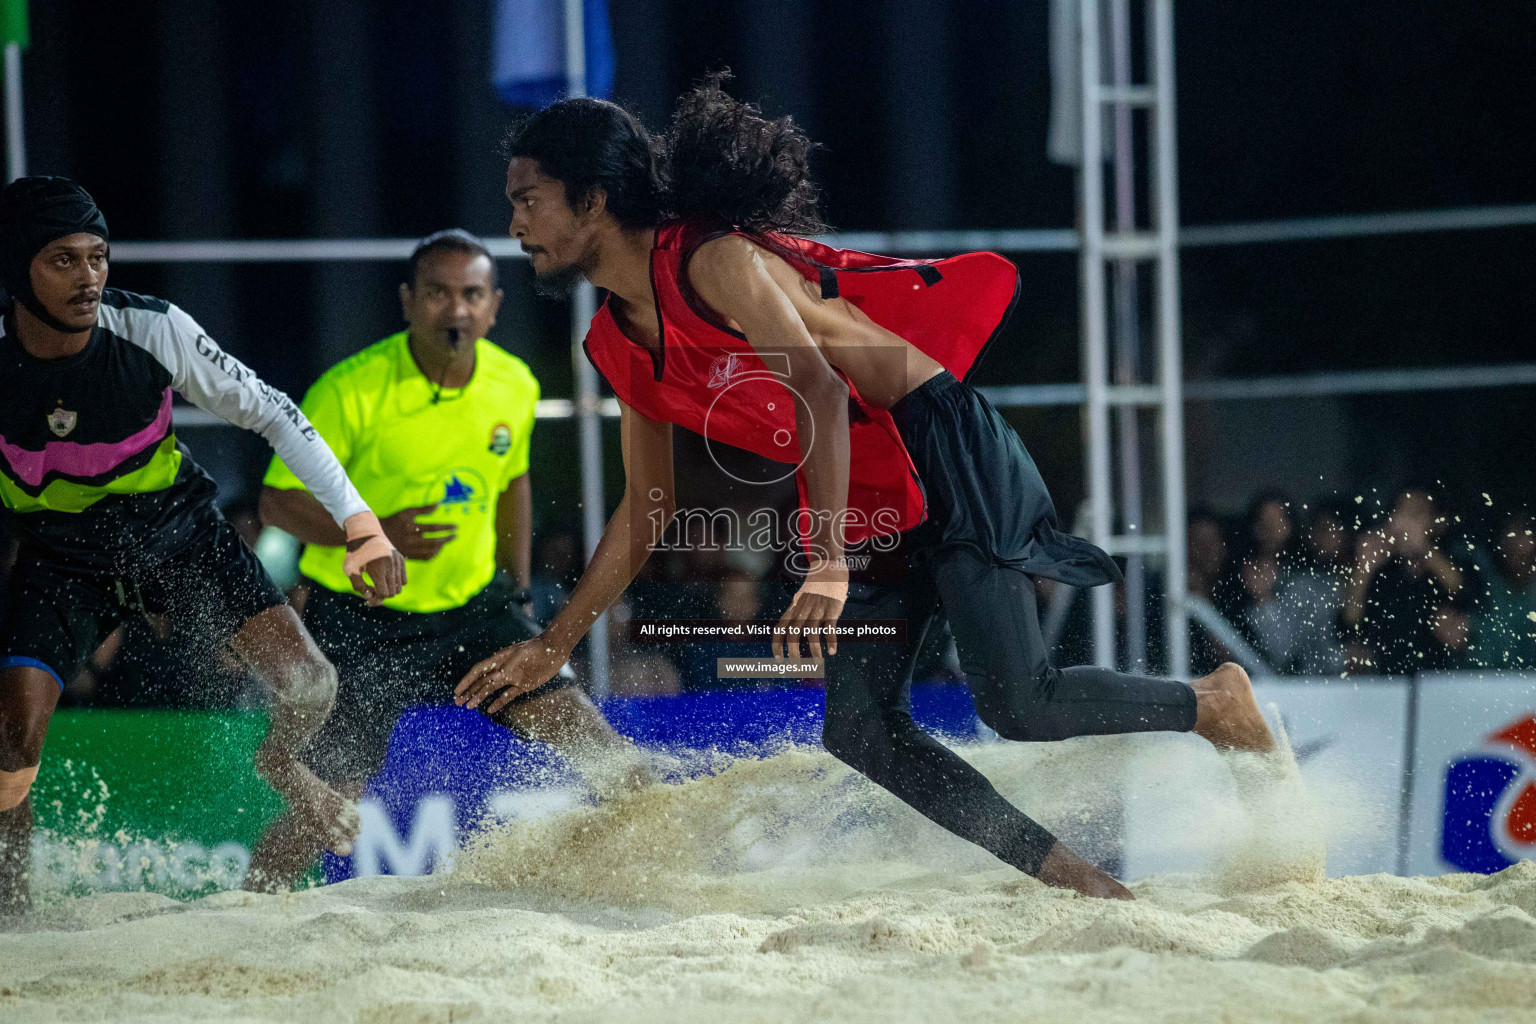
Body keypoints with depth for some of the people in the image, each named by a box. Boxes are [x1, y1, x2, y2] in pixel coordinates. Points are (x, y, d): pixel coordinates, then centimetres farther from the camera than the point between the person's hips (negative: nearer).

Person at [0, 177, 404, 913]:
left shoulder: (154, 330, -23)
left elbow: (269, 414, -11)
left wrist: (360, 525, -13)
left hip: (178, 530, 1)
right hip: (67, 556, -1)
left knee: (308, 685, -12)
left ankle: (281, 764, 25)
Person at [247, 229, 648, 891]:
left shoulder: (515, 387, -2)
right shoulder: (352, 391, -18)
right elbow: (279, 501, -14)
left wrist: (518, 590, 20)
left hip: (472, 607, 4)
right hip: (361, 620, -4)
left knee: (573, 723, -12)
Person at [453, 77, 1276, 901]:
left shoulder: (713, 261, -18)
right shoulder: (620, 346, 9)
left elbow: (820, 390, -29)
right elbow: (646, 508, 19)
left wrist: (829, 563, -38)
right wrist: (553, 645, 19)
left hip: (946, 460, -9)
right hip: (862, 501, 9)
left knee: (1017, 704, -16)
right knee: (859, 730, -3)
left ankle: (1211, 702, 9)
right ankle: (1073, 880, 2)